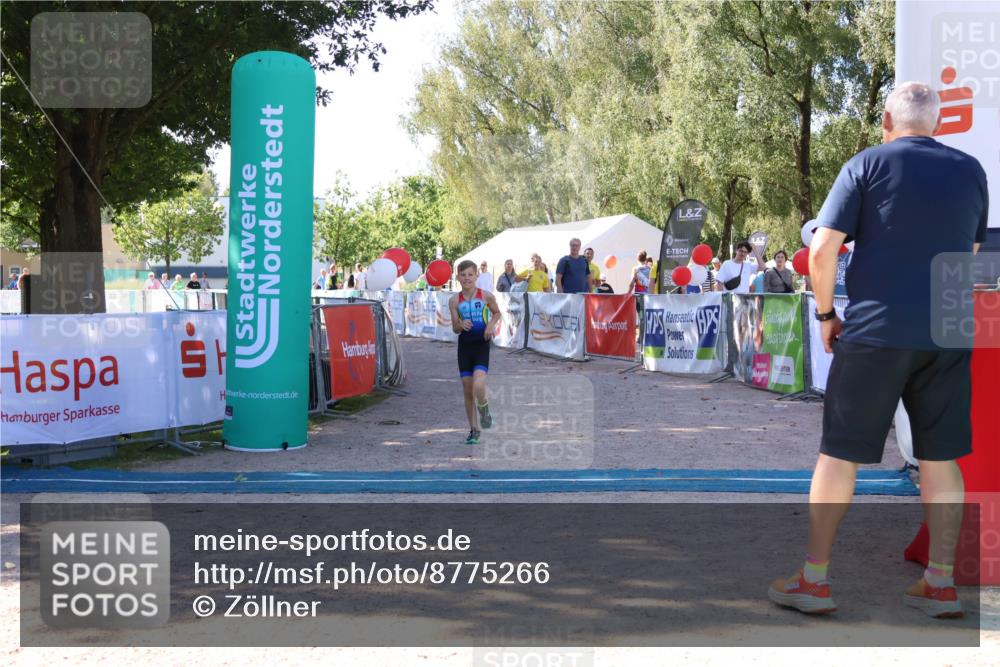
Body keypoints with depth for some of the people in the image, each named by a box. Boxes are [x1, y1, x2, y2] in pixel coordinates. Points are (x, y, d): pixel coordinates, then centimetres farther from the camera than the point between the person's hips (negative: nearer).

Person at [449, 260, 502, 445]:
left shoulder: (486, 296, -4)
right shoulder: (454, 301, 1)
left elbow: (497, 313, 14)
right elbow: (455, 328, 4)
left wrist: (491, 324, -6)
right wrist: (461, 325, -18)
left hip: (482, 344, -3)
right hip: (464, 345, 3)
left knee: (478, 385, -22)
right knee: (467, 390, 7)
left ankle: (484, 410, 12)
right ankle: (473, 429, 22)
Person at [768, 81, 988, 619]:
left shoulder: (867, 165, -1)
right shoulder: (970, 171, 11)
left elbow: (822, 251, -8)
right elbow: (971, 252, 21)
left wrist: (826, 314, 3)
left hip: (875, 331, -4)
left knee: (839, 453, 3)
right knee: (940, 458, 11)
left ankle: (814, 580, 7)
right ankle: (940, 584, 15)